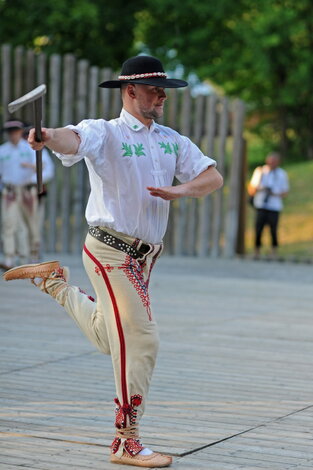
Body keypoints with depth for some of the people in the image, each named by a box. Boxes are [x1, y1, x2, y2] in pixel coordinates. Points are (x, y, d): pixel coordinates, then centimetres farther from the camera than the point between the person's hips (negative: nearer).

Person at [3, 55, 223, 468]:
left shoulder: (172, 141, 11)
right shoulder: (105, 133, -10)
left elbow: (213, 177, 8)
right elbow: (73, 140, -31)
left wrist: (181, 190, -13)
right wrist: (47, 137, -55)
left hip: (143, 258, 8)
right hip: (110, 251, -8)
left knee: (112, 340, 20)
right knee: (140, 340, -11)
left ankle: (56, 283, 37)